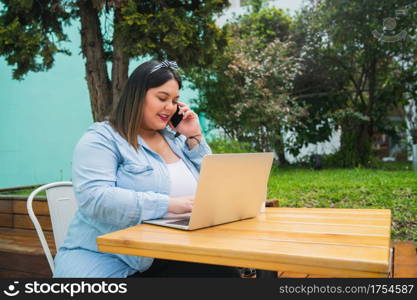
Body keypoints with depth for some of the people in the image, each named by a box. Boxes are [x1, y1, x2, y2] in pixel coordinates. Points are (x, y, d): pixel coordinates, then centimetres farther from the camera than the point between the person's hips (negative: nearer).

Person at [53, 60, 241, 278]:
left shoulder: (175, 138, 14)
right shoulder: (102, 139, -5)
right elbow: (93, 199, -21)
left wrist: (195, 138, 4)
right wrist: (168, 204, -26)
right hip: (110, 261, -5)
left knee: (224, 271, -20)